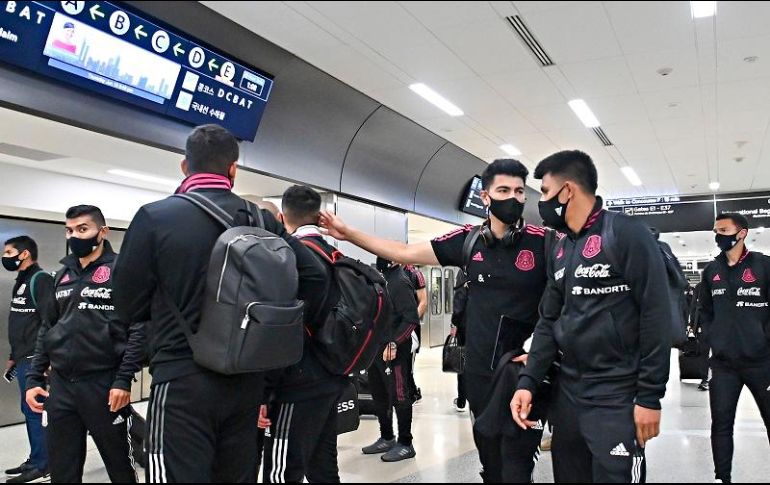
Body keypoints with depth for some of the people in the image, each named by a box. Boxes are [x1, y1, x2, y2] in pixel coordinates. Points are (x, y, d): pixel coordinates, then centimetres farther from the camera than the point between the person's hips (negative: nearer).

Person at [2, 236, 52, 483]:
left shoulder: (41, 280, -13)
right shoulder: (21, 282, 17)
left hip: (35, 361, -9)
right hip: (24, 360, 9)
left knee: (35, 411, -4)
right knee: (29, 410, 14)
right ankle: (35, 460, 23)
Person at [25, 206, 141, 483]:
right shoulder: (62, 276, 14)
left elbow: (139, 329, -12)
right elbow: (46, 330, 18)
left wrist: (124, 380, -17)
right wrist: (34, 378, 10)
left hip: (105, 384, -5)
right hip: (60, 385, 6)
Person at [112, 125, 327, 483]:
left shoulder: (154, 217, -8)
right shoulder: (262, 221, 2)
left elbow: (129, 305, -3)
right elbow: (313, 276, -1)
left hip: (183, 380, -4)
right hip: (247, 379, 5)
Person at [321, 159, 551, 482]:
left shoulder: (543, 241, -10)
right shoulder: (469, 240, 1)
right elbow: (406, 254, 5)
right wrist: (349, 234, 3)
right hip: (480, 370, 3)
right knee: (489, 453, 16)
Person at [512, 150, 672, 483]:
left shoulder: (626, 234, -11)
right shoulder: (561, 251, 12)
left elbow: (656, 317, -15)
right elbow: (549, 321, 11)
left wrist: (650, 396, -17)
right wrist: (528, 381, 0)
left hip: (616, 396, -7)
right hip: (567, 392, 7)